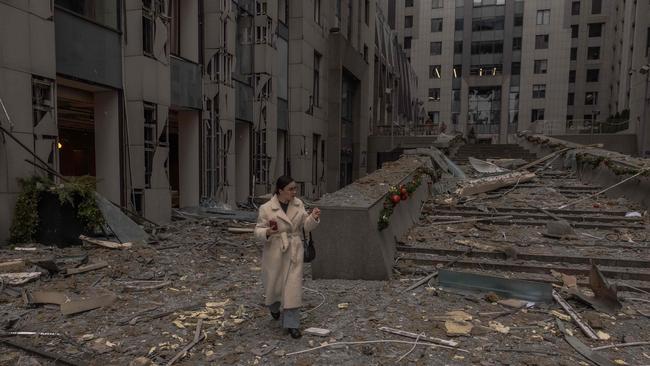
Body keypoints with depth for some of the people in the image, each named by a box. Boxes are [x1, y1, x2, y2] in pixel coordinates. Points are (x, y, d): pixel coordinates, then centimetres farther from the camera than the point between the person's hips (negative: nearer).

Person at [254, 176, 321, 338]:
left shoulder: (299, 204, 0)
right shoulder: (266, 208, -12)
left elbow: (305, 226, 5)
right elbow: (258, 230, -7)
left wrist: (313, 217, -15)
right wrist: (268, 232, -29)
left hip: (294, 251, 2)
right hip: (274, 251, -2)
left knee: (293, 287, -2)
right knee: (273, 285, 13)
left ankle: (292, 324, 7)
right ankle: (274, 306, 47)